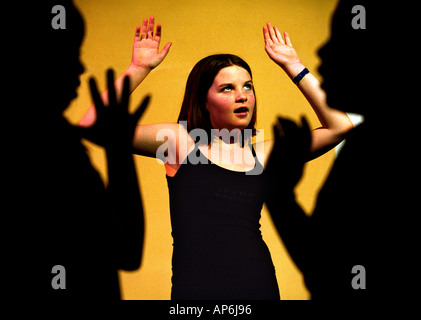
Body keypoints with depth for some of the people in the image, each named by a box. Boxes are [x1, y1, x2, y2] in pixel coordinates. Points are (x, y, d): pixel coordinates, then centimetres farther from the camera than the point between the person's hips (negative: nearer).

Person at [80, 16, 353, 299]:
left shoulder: (263, 154, 8)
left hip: (261, 286, 3)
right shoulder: (181, 141, 3)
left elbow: (340, 125, 7)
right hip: (195, 288, -2)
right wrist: (139, 68, -5)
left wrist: (293, 66, 9)